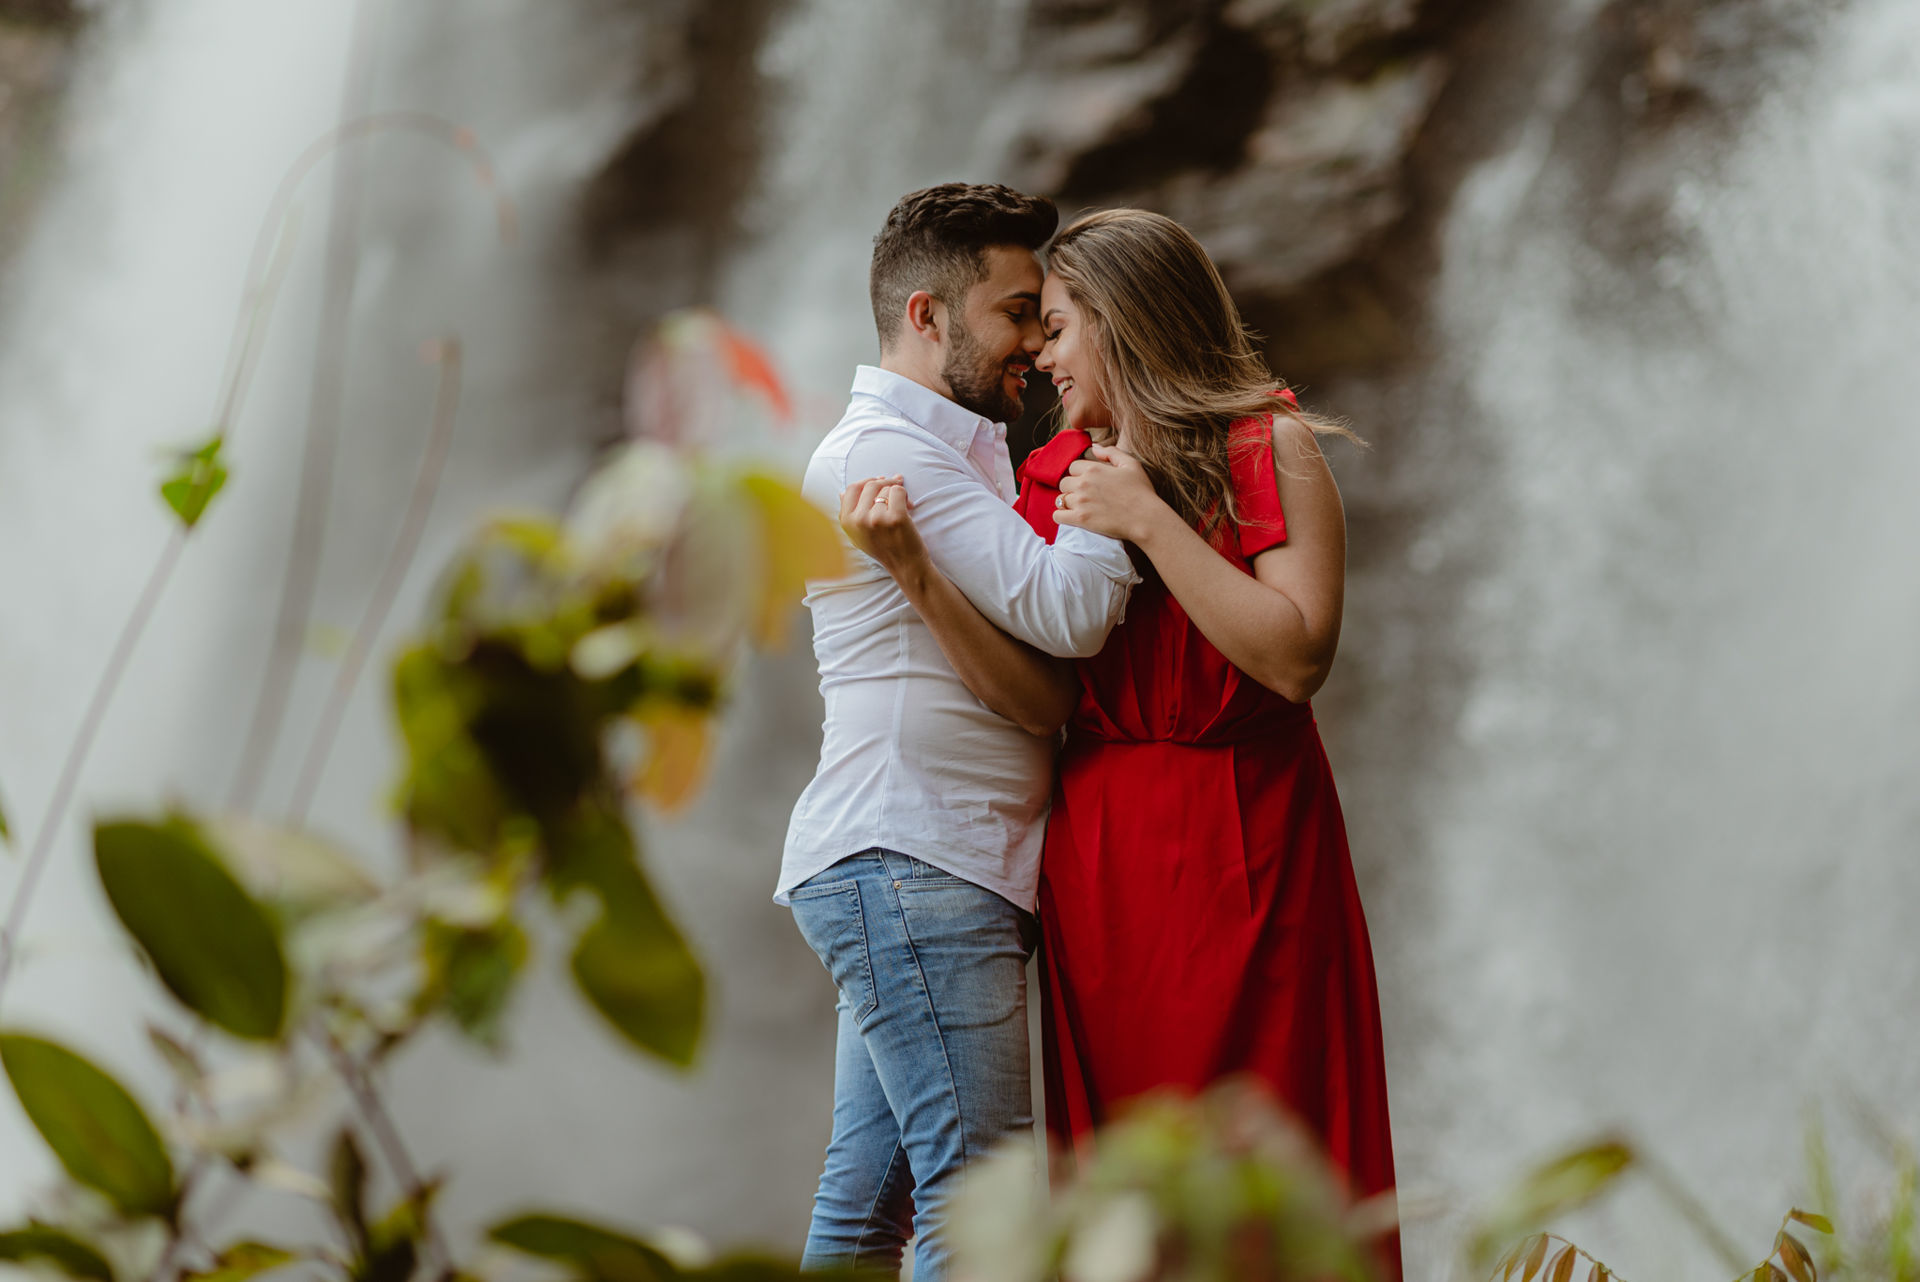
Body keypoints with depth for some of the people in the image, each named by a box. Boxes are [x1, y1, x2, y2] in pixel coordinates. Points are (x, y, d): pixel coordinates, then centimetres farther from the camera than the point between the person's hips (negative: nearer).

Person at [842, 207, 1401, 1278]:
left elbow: (1298, 658, -14)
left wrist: (1147, 520, -15)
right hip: (1097, 857, 4)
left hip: (1243, 848, -4)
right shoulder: (1051, 477, 10)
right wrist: (918, 568, -14)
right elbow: (1047, 694, -2)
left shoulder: (1268, 446, -1)